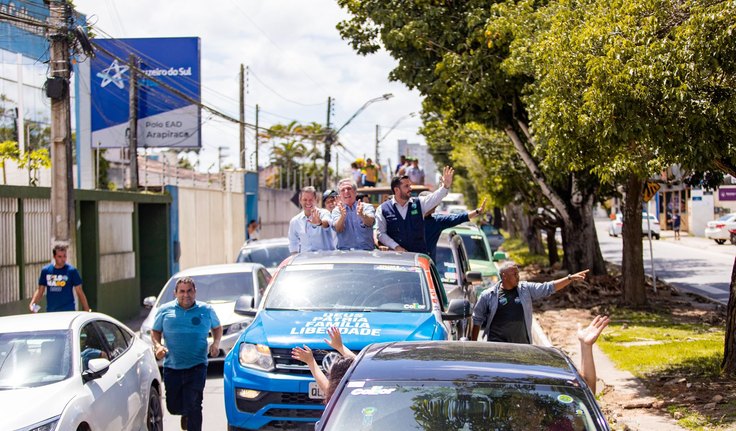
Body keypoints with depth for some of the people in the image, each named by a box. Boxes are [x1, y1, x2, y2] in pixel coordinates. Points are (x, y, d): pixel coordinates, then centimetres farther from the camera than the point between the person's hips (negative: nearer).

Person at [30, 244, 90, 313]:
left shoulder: (72, 271, -2)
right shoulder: (45, 270, 6)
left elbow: (80, 292, 0)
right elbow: (40, 291, 12)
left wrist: (87, 311, -4)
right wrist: (32, 303, -5)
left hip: (68, 312, -3)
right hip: (51, 312, 3)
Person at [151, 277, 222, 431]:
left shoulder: (206, 310, 4)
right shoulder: (165, 310, 4)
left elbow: (217, 327, 18)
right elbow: (155, 331, 12)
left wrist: (216, 343, -1)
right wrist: (158, 346, -8)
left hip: (197, 366, -2)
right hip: (172, 366, 2)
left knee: (193, 405, -11)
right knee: (173, 407, 10)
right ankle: (186, 414, 45)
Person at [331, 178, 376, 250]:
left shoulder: (367, 207, 9)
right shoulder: (336, 210, 12)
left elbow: (370, 222, -13)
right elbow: (338, 229, -7)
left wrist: (362, 215, -35)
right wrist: (342, 216, -28)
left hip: (366, 250, -1)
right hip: (344, 252, 1)